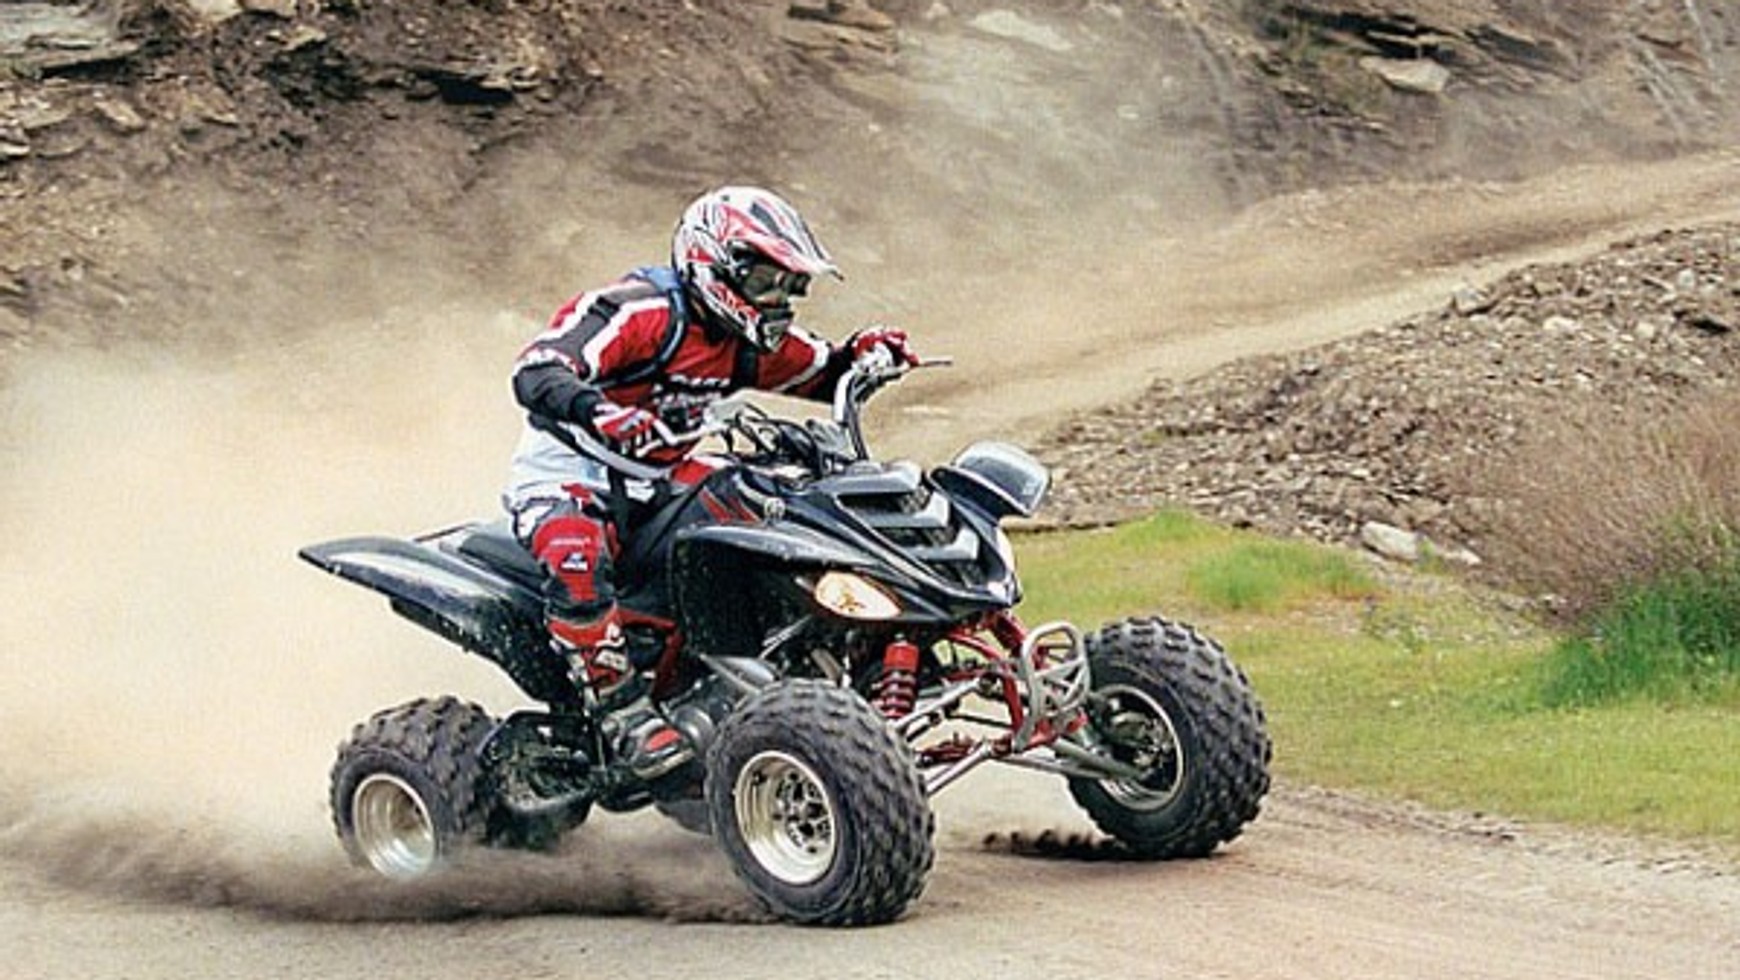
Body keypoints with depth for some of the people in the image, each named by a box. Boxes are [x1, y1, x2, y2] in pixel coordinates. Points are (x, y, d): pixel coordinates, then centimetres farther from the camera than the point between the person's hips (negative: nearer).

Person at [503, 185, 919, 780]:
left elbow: (822, 374, 21)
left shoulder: (748, 342, 6)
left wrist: (860, 355, -2)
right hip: (567, 469, -8)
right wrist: (601, 413, -51)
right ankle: (627, 716, -35)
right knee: (579, 558, -39)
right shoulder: (642, 312, -21)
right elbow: (536, 372, -32)